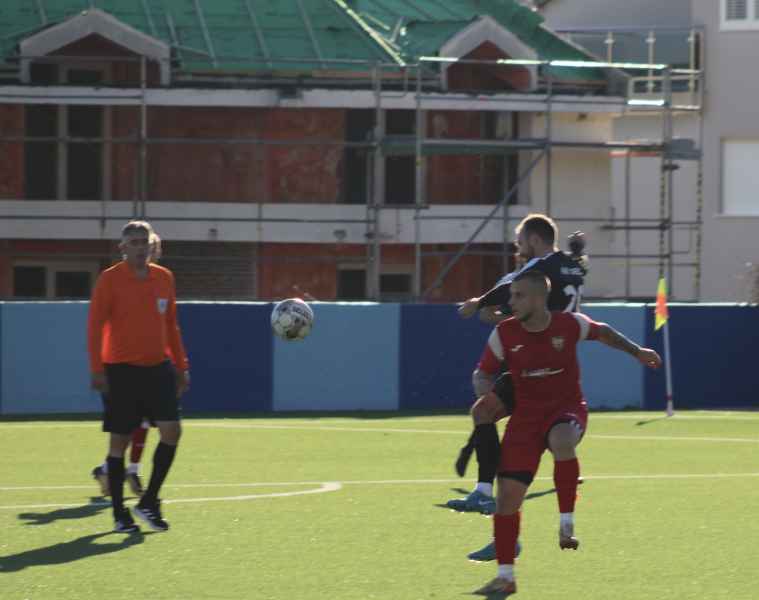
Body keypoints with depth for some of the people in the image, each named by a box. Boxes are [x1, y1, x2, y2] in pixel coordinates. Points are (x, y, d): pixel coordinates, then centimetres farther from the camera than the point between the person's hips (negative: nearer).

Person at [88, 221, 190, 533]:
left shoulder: (164, 278, 8)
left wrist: (181, 366, 13)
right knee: (120, 439, 1)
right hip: (121, 369, -4)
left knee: (172, 430, -8)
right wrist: (97, 369, -15)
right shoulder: (110, 279, -6)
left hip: (158, 367, 4)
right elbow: (95, 326, -8)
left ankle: (149, 502, 5)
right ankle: (120, 514, 9)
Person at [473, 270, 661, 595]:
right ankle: (505, 576, 10)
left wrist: (637, 351, 11)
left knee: (561, 441, -41)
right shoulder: (505, 333, -7)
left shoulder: (569, 324, -9)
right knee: (507, 492, -5)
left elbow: (602, 332, 13)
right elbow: (482, 373, 5)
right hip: (526, 415, 2)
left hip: (567, 409, -2)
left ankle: (566, 524, -24)